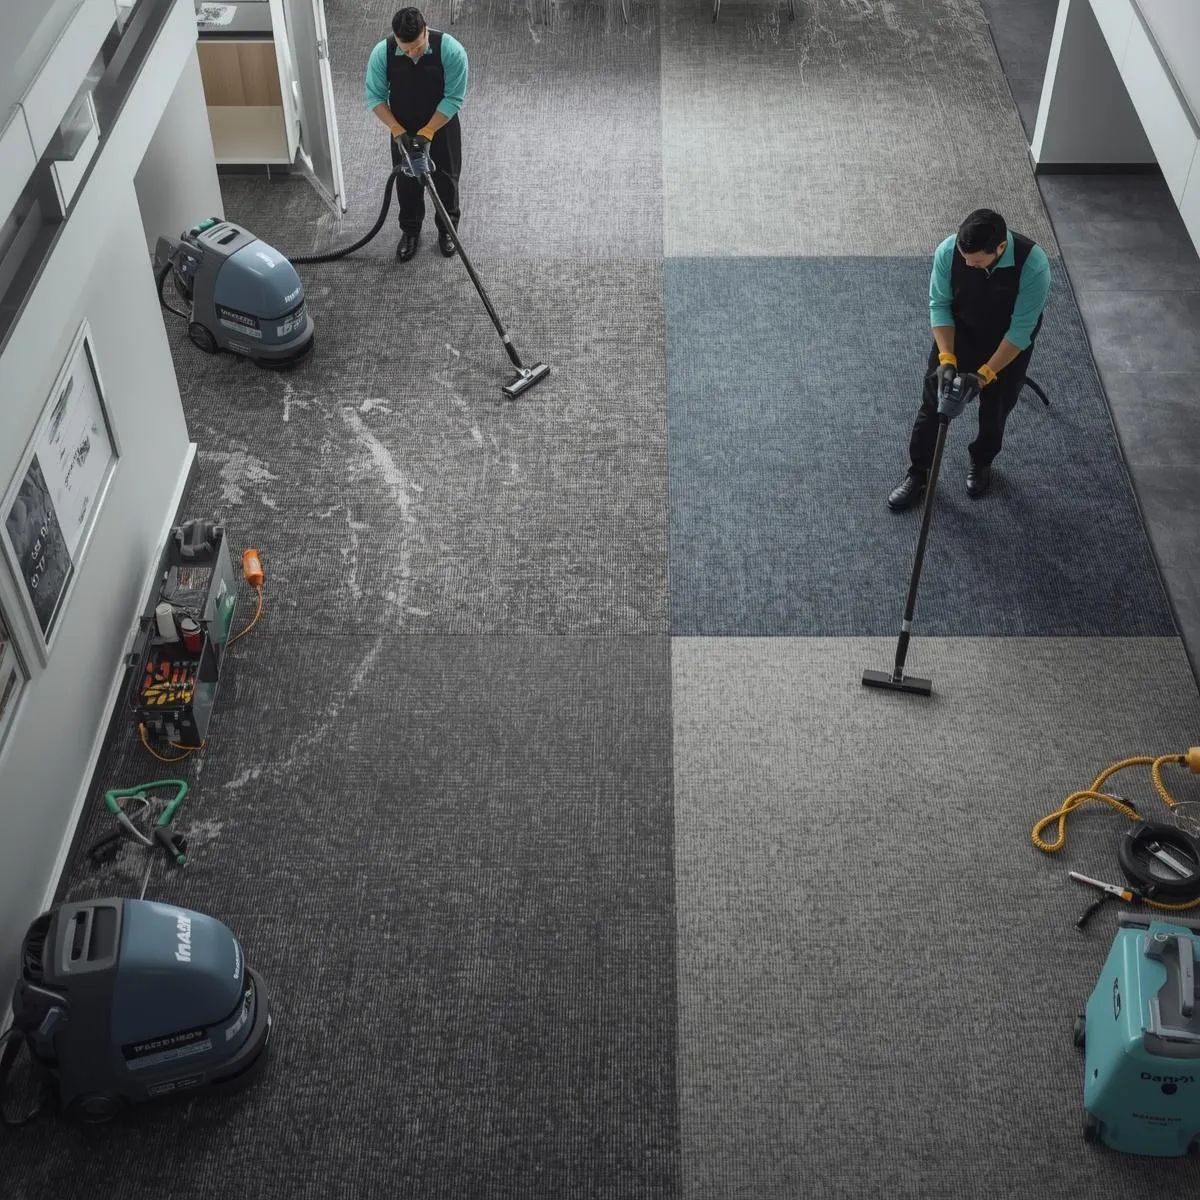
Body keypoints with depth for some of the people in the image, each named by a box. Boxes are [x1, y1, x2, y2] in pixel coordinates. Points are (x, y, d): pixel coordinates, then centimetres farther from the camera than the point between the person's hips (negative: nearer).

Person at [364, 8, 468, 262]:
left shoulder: (451, 50, -29)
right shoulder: (382, 53, -23)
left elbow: (454, 98, -21)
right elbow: (375, 97, -12)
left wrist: (427, 132, -24)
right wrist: (397, 131, -21)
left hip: (442, 127, -1)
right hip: (403, 129, 1)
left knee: (446, 178, 15)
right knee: (407, 181, 16)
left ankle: (447, 229, 38)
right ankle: (410, 231, 38)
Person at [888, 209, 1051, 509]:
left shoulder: (1033, 265, -37)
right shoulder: (948, 251, -30)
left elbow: (1021, 330, -29)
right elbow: (939, 304, -16)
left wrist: (984, 374, -31)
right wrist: (946, 359, -25)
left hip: (1009, 343, -1)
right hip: (959, 333, 2)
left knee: (996, 408, 14)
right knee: (933, 401, 5)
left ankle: (982, 463, 43)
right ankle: (918, 472, 23)